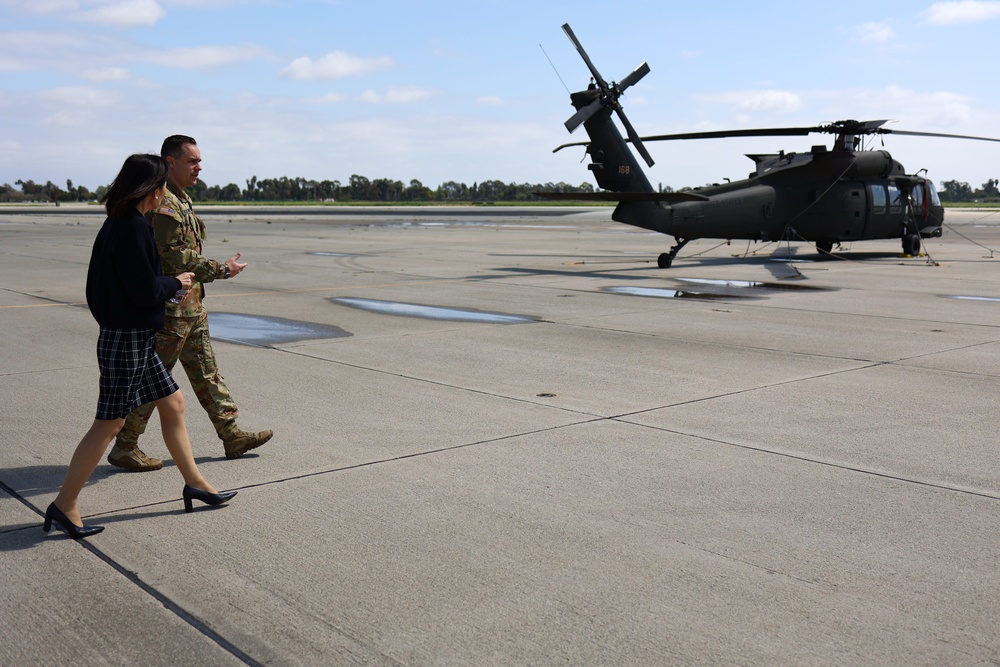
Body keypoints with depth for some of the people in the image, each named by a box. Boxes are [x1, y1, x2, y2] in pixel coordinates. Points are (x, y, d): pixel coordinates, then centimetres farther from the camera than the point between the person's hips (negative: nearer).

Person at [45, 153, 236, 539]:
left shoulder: (117, 224, 9)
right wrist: (177, 283, -6)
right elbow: (146, 291, -24)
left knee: (172, 403, 16)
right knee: (109, 424, -1)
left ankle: (194, 483, 27)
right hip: (127, 340, -10)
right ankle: (63, 506, 9)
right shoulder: (134, 228, -20)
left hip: (136, 339, 10)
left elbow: (95, 287, 14)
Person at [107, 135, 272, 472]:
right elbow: (175, 256, -24)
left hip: (190, 305, 10)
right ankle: (124, 447, 9)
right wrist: (222, 269, -18)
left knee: (205, 371, 13)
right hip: (170, 307, -10)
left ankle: (232, 435, 20)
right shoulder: (163, 203, -18)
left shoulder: (181, 199, 15)